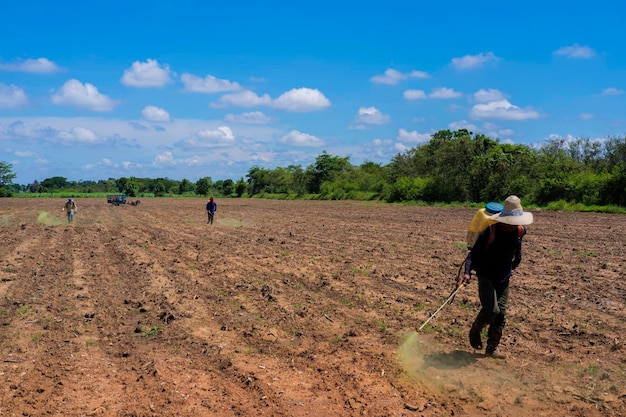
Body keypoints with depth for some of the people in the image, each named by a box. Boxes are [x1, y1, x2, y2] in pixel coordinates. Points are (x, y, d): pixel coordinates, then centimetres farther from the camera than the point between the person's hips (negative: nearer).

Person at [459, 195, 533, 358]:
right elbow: (473, 253, -19)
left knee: (501, 313, 3)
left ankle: (492, 349, 15)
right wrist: (467, 272, -33)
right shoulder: (490, 232, -20)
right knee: (491, 309, -19)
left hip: (504, 277, 5)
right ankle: (474, 331, 10)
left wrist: (517, 258, 28)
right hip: (486, 276, -5)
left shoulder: (520, 231, -4)